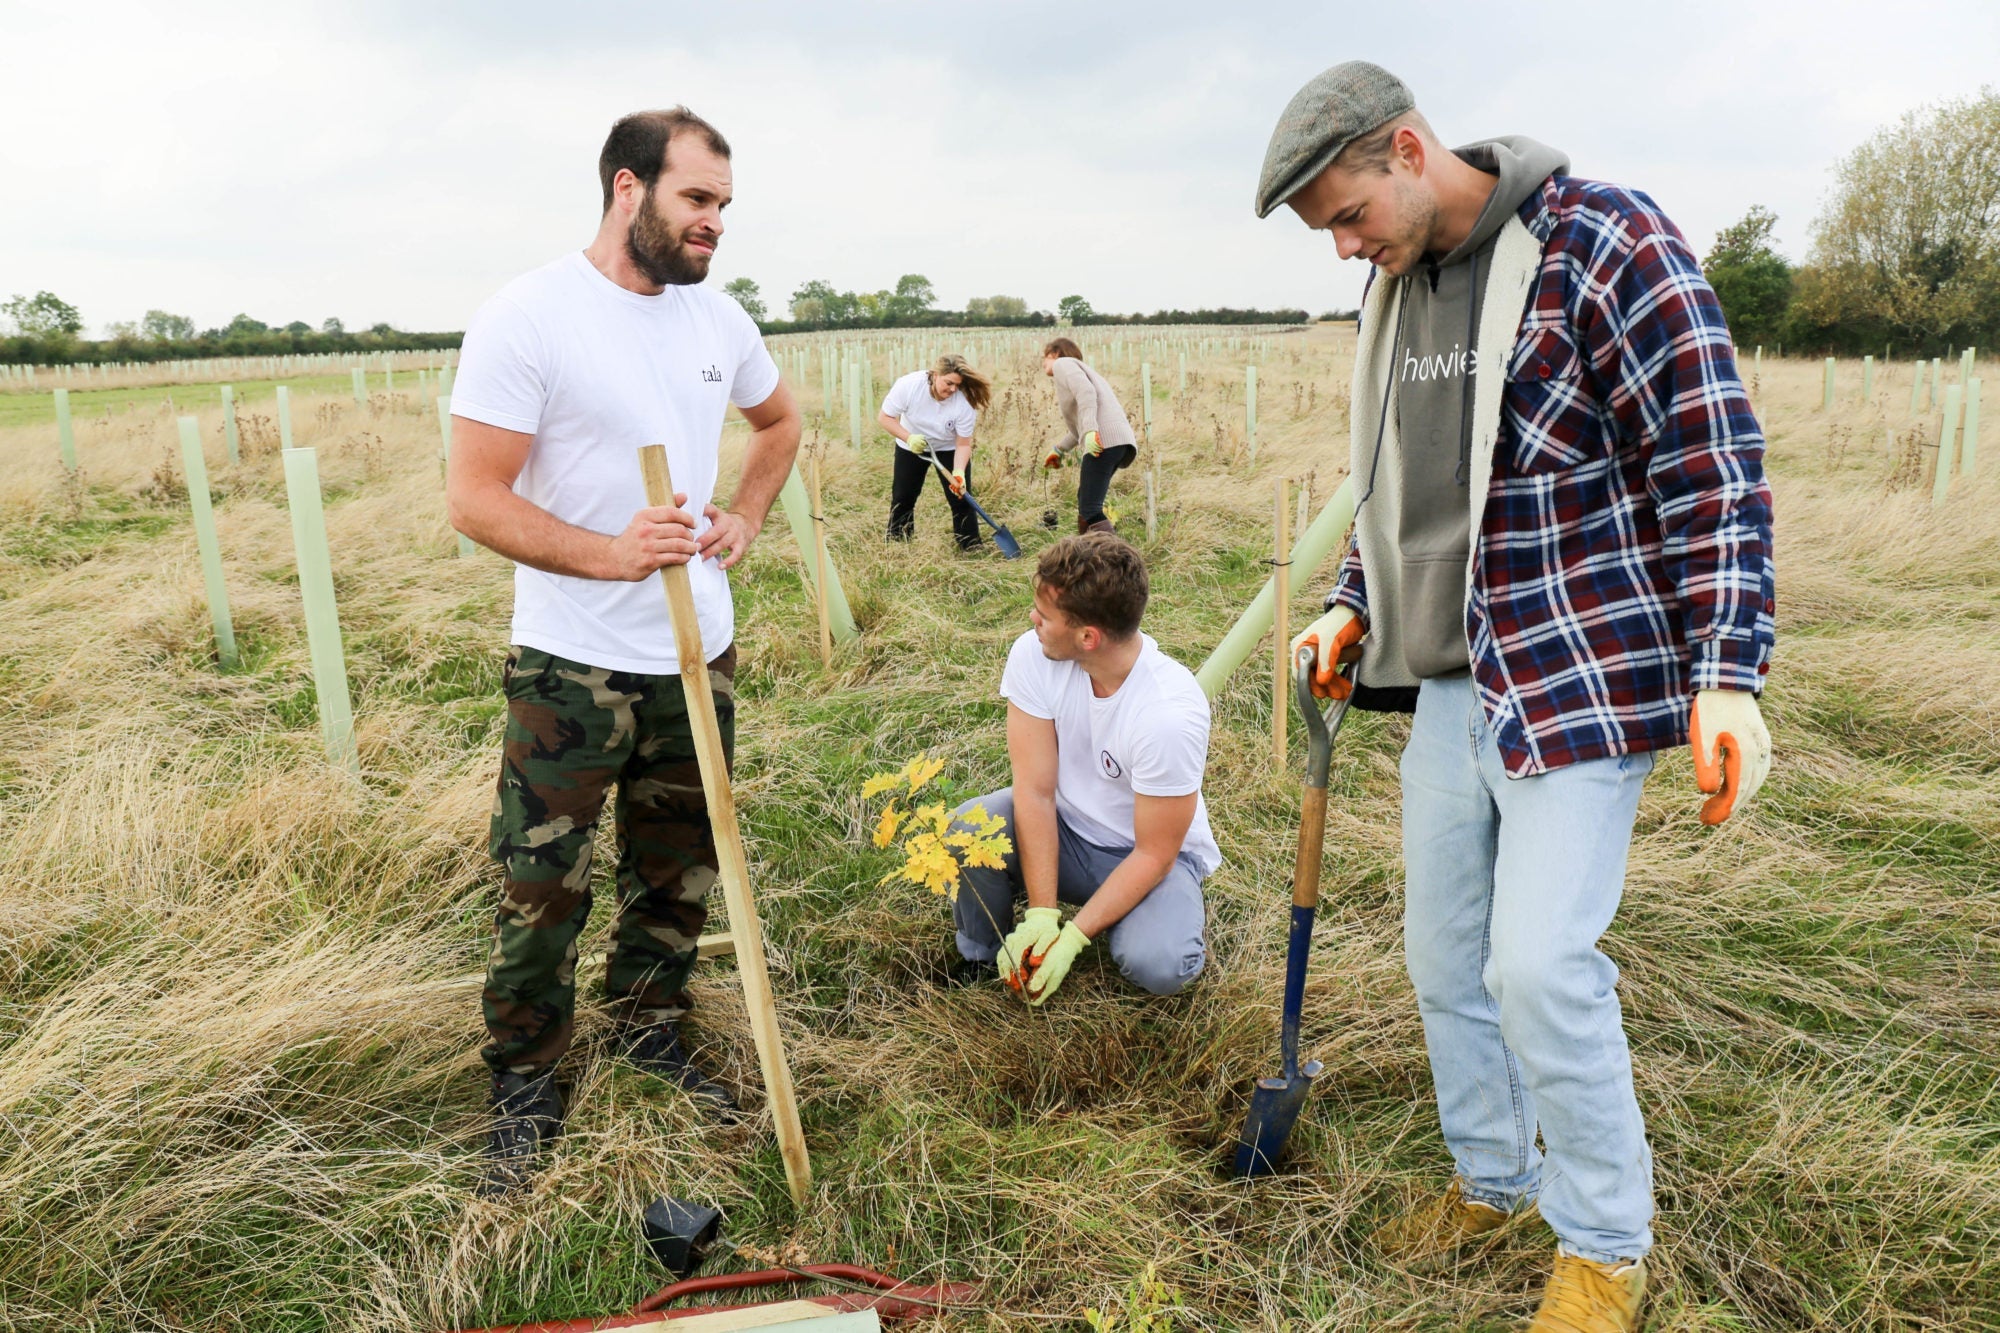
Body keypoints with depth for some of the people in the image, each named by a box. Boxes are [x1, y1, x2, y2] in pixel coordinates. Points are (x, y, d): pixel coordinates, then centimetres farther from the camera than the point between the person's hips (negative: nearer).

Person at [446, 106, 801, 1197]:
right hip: (570, 667, -5)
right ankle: (524, 1087, 24)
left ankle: (650, 1034, 38)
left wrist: (748, 516, 8)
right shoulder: (527, 316, -13)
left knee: (679, 872, 17)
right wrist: (608, 554, -27)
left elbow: (779, 421, 25)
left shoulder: (718, 318, 6)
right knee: (541, 890, 2)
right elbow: (474, 498, -15)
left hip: (699, 654, 6)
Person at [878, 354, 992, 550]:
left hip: (949, 448, -1)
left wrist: (958, 472, -40)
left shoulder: (964, 402, -31)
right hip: (911, 447, 1)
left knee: (961, 496, -8)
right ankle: (895, 544, 19)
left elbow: (963, 444, -23)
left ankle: (972, 547, 3)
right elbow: (885, 417, -20)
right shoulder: (908, 385, -30)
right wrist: (909, 437, -34)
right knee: (902, 497, 3)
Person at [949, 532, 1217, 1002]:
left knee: (1155, 966, -32)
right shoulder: (1033, 655, -20)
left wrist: (1072, 938, -25)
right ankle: (982, 958, 3)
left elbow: (1154, 855, -22)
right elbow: (1035, 791, -19)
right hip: (1063, 829, 3)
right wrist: (1041, 915, -26)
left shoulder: (1172, 713, -31)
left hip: (1152, 856, -3)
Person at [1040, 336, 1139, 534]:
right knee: (1085, 503, 20)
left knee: (1089, 511, -16)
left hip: (1104, 439, -10)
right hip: (1121, 441, 10)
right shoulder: (1081, 369, 36)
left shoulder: (1063, 363, 8)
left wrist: (1090, 430, -24)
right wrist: (1059, 449, 51)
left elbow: (1086, 392, -13)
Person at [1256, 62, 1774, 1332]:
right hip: (1451, 680, 8)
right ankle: (1492, 1181, 35)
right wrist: (1356, 606, 15)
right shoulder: (1398, 290, 11)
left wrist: (1727, 673, -19)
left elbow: (1712, 462, -15)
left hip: (1582, 676, -7)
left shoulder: (1603, 242, -12)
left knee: (1541, 963, -9)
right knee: (1446, 954, 13)